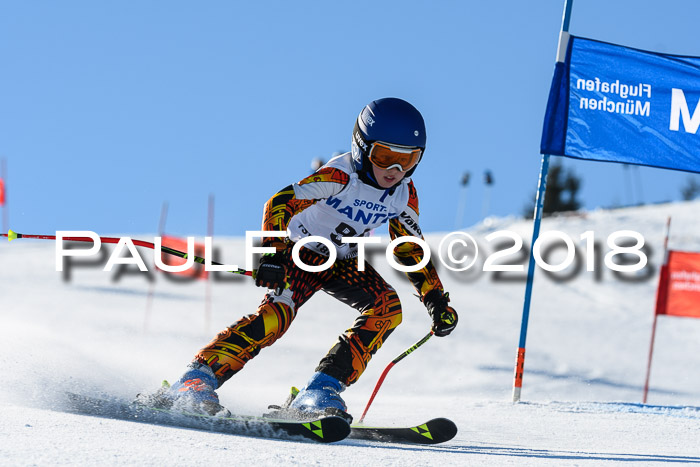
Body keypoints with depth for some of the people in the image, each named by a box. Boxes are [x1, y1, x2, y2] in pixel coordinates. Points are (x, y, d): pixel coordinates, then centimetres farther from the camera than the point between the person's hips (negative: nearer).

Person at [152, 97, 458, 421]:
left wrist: (436, 299, -1)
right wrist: (273, 255, -46)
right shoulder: (341, 176, -26)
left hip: (345, 262, 6)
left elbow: (410, 249, 6)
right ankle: (198, 378, -31)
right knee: (277, 312, -31)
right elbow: (281, 203, -33)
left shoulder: (404, 194, -7)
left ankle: (321, 391, -25)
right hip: (303, 251, -6)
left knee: (388, 307, -20)